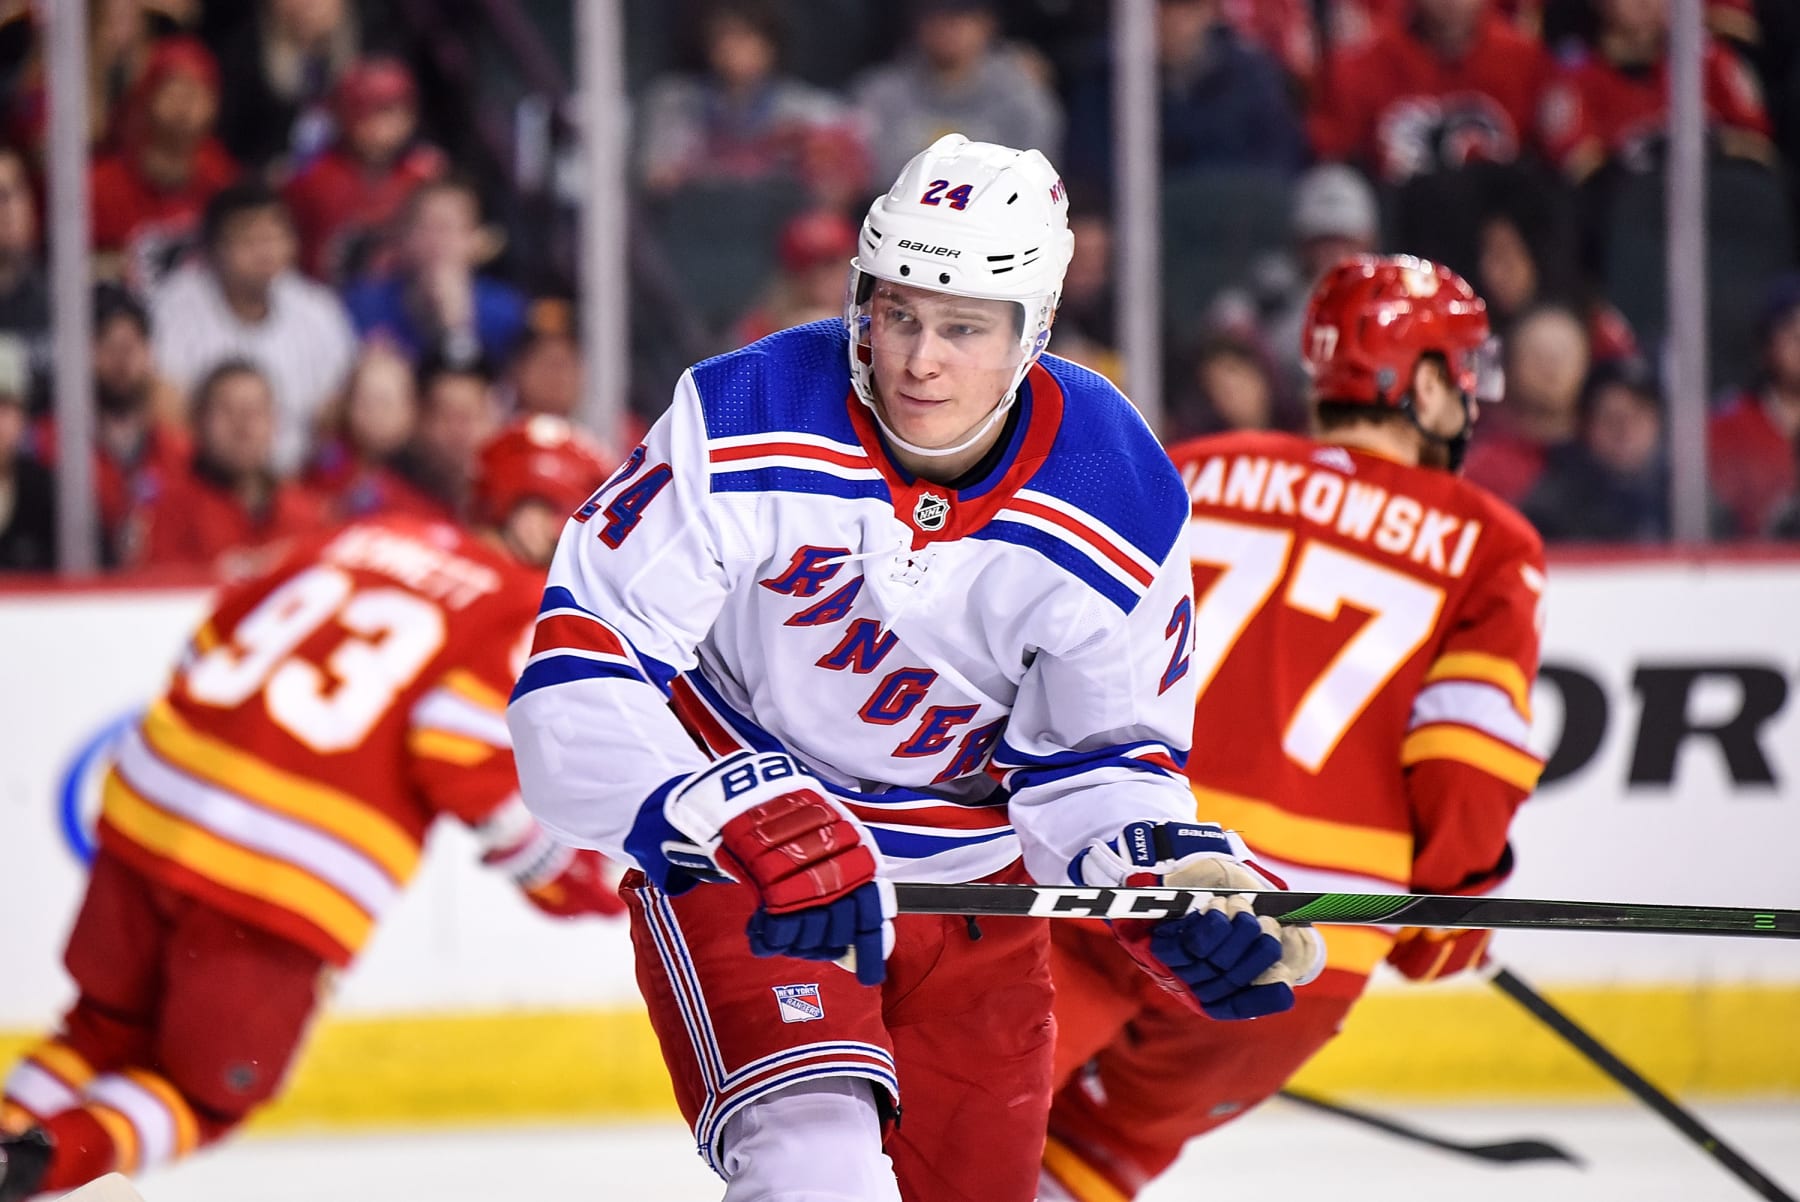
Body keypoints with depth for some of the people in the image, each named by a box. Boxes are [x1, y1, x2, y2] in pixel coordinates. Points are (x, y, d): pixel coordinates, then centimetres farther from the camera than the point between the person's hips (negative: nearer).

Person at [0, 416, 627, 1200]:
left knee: (110, 1026, 27)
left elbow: (214, 641, 19)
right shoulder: (536, 614, 1)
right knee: (203, 1096, 9)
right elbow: (461, 751, -12)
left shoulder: (363, 540, 21)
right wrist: (552, 868, 1)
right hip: (295, 884, -6)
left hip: (150, 810, 6)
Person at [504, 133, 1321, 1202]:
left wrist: (1174, 881, -21)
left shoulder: (1122, 505, -13)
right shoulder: (745, 424, -23)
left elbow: (1100, 752, 0)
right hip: (733, 870, -4)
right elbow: (580, 675, -24)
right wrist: (745, 818, -39)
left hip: (967, 885, 4)